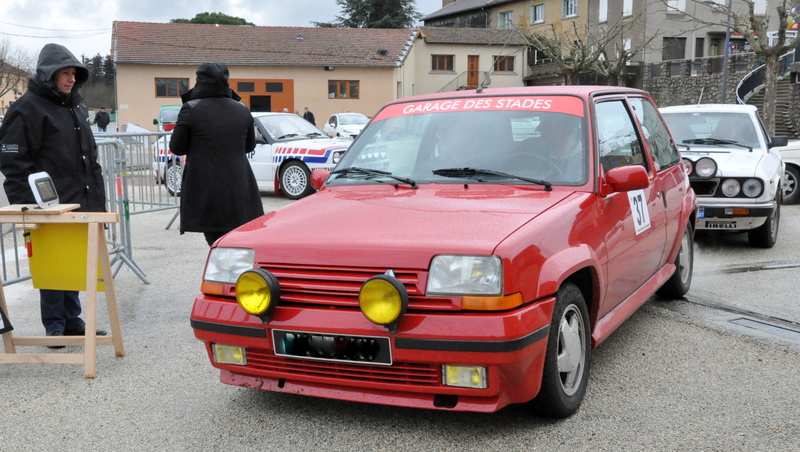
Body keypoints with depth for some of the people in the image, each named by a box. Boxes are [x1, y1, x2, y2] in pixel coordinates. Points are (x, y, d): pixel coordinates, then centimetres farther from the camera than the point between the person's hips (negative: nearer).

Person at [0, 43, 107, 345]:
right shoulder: (28, 108, -7)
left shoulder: (75, 106, 17)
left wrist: (97, 198, 18)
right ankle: (55, 327, 10)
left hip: (80, 204, 7)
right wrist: (27, 205, -16)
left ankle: (72, 322, 22)